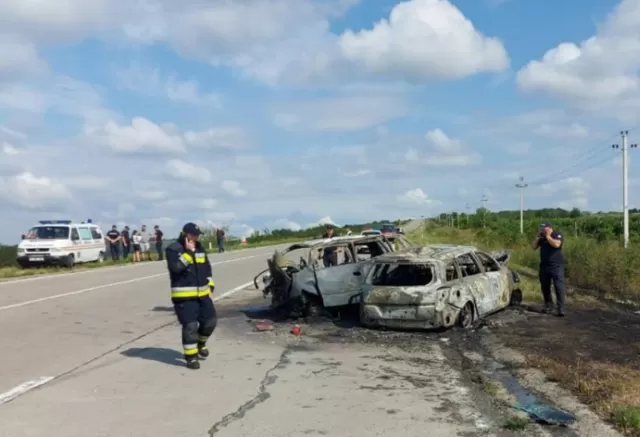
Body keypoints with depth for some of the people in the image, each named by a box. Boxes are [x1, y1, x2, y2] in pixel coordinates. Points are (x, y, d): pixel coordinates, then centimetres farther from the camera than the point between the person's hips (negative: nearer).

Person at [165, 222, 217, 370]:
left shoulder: (200, 248, 11)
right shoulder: (173, 249, -10)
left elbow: (207, 268, 18)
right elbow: (176, 267, -26)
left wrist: (210, 285, 11)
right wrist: (189, 252, -24)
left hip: (202, 293, 7)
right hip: (184, 295, -6)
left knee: (210, 320, 9)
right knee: (190, 326, -8)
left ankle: (200, 343, 36)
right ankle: (191, 357, 5)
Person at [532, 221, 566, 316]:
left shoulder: (557, 235, -6)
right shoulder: (541, 237, 11)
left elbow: (556, 244, -25)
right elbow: (534, 247, 7)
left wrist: (548, 236, -16)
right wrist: (538, 237, -4)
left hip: (556, 266, -6)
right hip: (544, 266, 6)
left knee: (559, 287, -10)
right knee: (545, 287, 9)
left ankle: (560, 309, -12)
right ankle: (548, 305, 21)